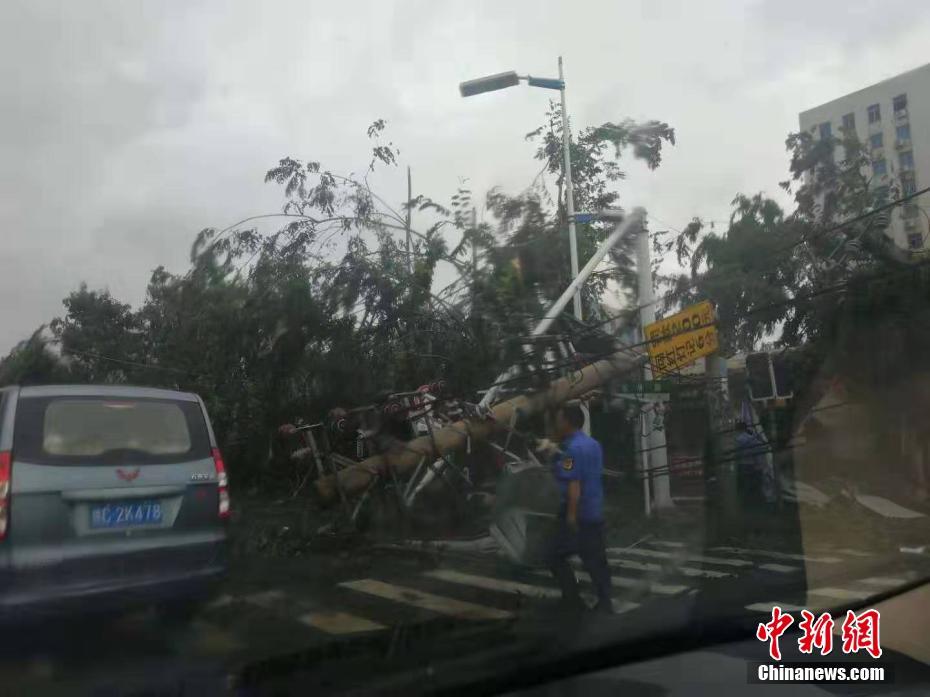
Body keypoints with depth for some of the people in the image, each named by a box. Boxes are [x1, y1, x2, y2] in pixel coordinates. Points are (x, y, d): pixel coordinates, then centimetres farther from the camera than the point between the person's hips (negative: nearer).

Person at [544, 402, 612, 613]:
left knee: (555, 556, 2)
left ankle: (573, 600, 3)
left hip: (578, 514, -9)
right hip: (595, 512, 9)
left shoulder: (572, 449, -17)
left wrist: (571, 514, -24)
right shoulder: (593, 444, 13)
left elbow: (574, 484, -23)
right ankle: (604, 603, 14)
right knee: (596, 559, 12)